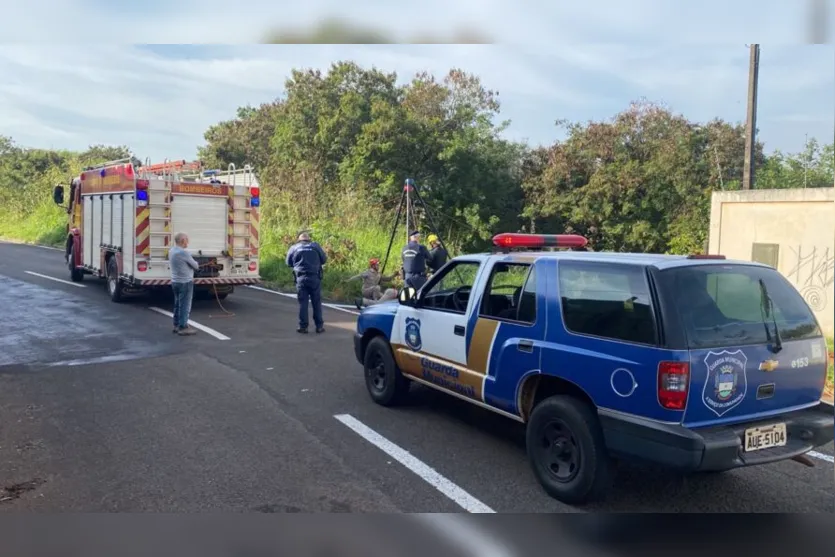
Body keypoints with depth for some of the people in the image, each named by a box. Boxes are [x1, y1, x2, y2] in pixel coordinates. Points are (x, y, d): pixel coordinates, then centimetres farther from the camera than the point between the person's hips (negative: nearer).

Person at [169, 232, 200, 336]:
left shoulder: (171, 251, 7)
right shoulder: (183, 252, -20)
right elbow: (196, 266, -10)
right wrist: (196, 265, 13)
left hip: (175, 281, 9)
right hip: (185, 282, -9)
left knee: (178, 304, 16)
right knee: (185, 305, -3)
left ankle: (176, 325, 23)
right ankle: (183, 327, 0)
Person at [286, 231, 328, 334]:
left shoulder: (294, 248, 6)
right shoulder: (316, 246, 6)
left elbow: (289, 263, 12)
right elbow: (324, 259, 11)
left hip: (301, 278, 0)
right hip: (315, 278, 0)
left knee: (303, 302, 4)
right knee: (317, 302, 6)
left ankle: (303, 326, 4)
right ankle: (319, 326, 9)